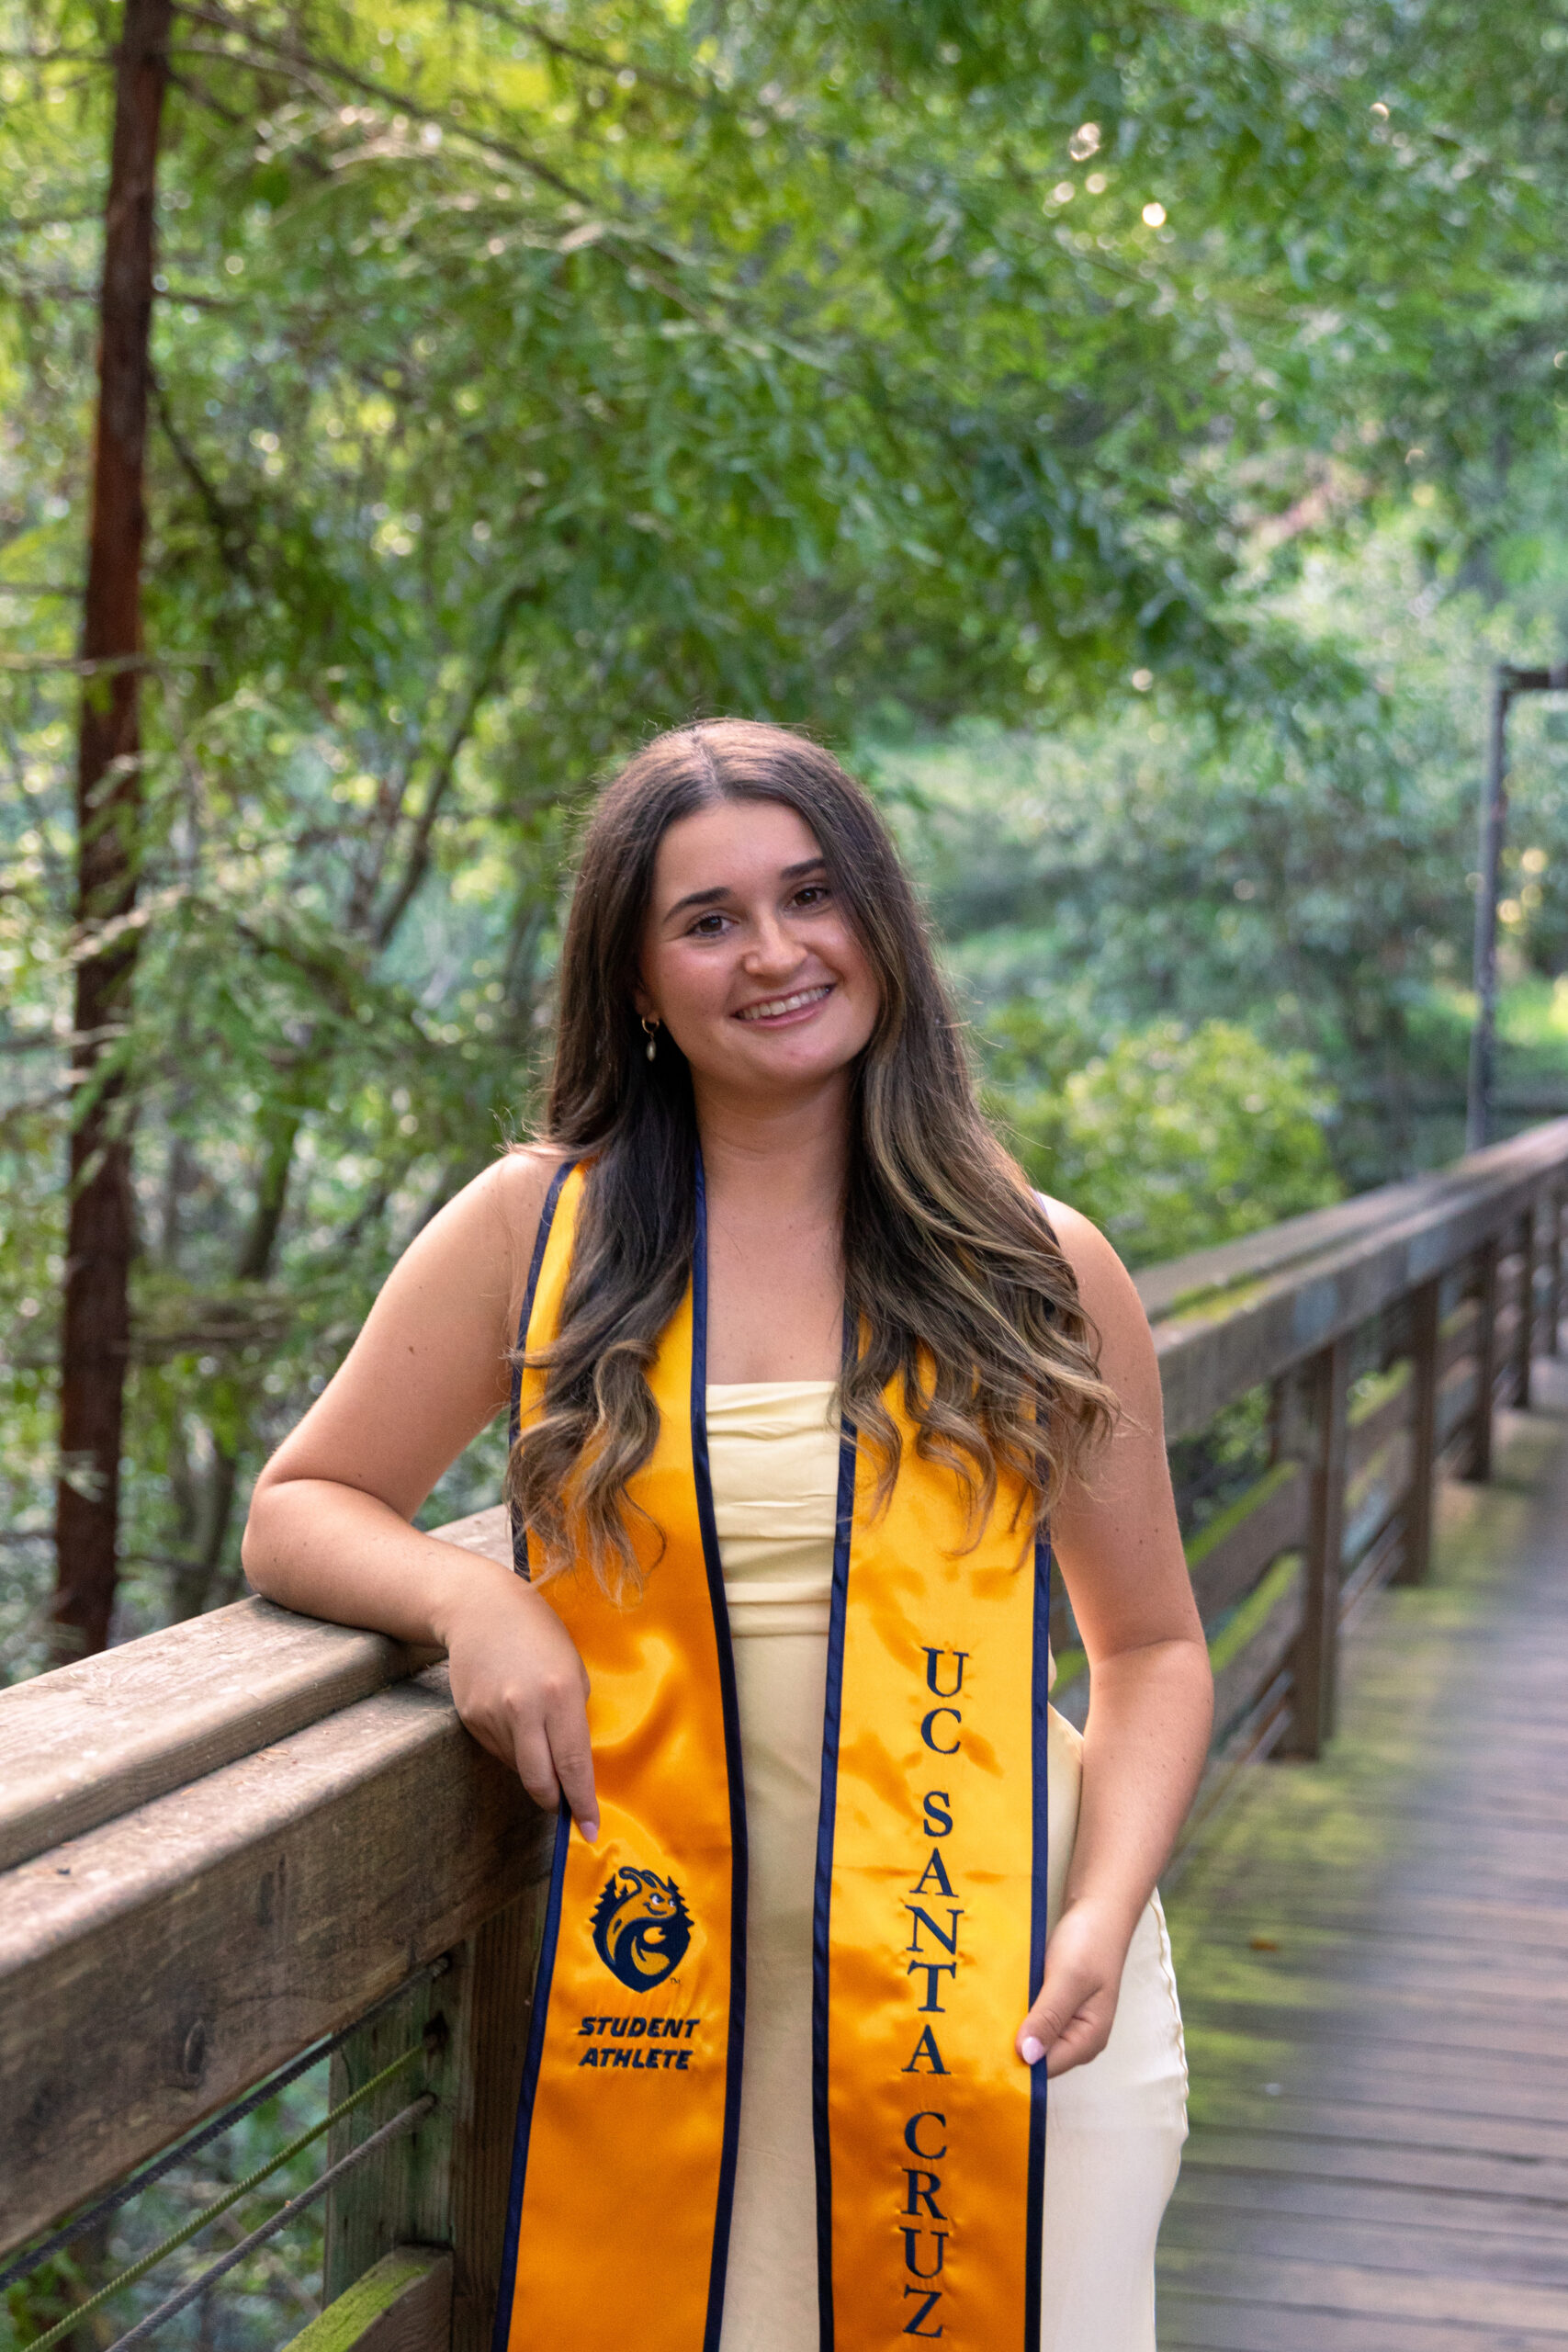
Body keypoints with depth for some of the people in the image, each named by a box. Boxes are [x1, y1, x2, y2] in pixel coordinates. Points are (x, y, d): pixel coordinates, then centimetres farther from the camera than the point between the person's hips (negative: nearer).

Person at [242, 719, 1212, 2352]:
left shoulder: (1037, 1267, 5)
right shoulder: (535, 1229, 3)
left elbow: (1149, 1649, 10)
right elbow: (298, 1513, 10)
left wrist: (1105, 1914, -8)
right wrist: (473, 1599, -12)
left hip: (995, 2010, 1)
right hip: (677, 1994, 0)